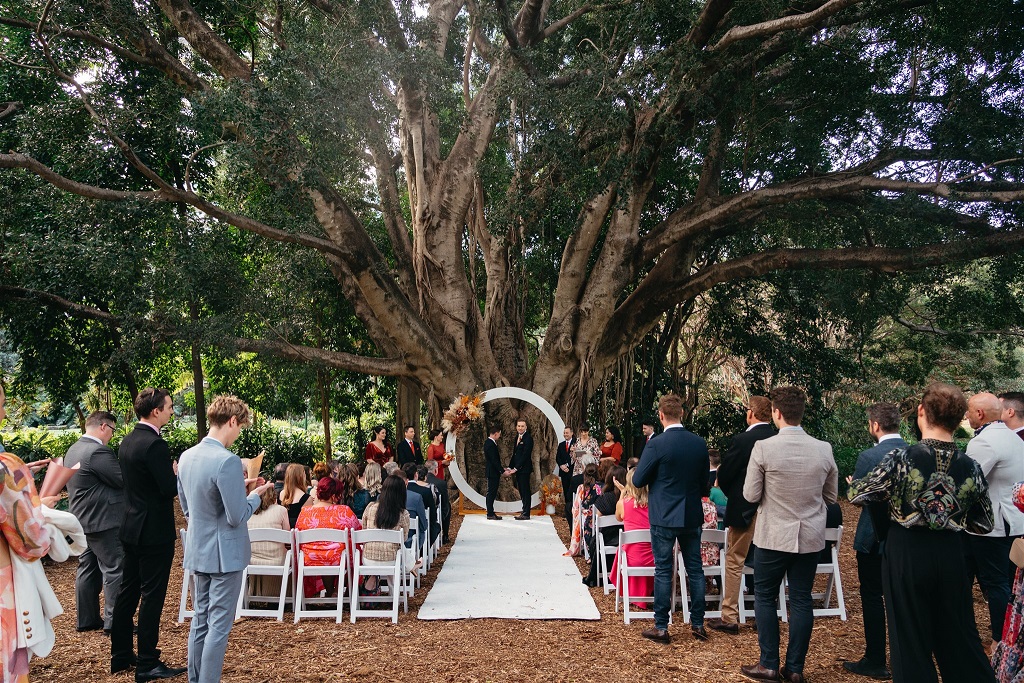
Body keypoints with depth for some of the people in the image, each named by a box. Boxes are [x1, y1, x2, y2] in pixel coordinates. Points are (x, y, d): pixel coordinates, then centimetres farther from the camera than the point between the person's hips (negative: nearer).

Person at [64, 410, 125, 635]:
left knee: (87, 569, 15)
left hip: (83, 520, 10)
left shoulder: (73, 450, 11)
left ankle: (86, 619, 23)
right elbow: (124, 480, -21)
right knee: (114, 569, -3)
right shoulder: (98, 452, -22)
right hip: (103, 521, -10)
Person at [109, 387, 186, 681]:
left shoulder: (127, 442, 8)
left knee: (127, 592, 16)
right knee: (152, 596, -1)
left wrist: (171, 471, 12)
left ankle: (121, 656, 28)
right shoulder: (154, 444, -22)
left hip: (131, 529, 9)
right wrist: (178, 471, -5)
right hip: (154, 532, -9)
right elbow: (171, 489, -23)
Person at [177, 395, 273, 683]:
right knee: (219, 626, 2)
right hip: (224, 554, -8)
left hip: (197, 551, 8)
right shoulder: (227, 461, -23)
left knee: (200, 621, 17)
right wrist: (255, 494, -3)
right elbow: (237, 517, -21)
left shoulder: (187, 457, 3)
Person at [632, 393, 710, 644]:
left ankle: (661, 628, 10)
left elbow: (638, 480, -10)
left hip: (664, 518, -4)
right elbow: (704, 482, 7)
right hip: (692, 516, 4)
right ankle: (698, 624, 22)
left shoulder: (657, 444, -17)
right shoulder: (700, 443, -2)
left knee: (663, 571, 4)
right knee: (695, 569, 14)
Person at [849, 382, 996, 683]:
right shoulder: (971, 468, -5)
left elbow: (855, 495, -8)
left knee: (911, 639, 10)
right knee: (959, 636, 18)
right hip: (950, 556, 3)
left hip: (906, 556, -3)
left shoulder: (900, 460, -17)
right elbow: (984, 524, 6)